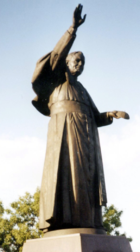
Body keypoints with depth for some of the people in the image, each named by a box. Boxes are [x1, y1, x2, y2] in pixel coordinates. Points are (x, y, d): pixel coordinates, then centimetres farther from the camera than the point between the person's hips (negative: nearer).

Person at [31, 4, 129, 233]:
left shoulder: (81, 90, 35)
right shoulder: (58, 76, 19)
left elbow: (95, 117, 27)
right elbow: (59, 53, -1)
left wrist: (112, 114, 10)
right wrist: (73, 28, -8)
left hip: (85, 133, 7)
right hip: (65, 127, -7)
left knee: (84, 174, -8)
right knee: (66, 168, -21)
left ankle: (84, 223, -16)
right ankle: (60, 223, -28)